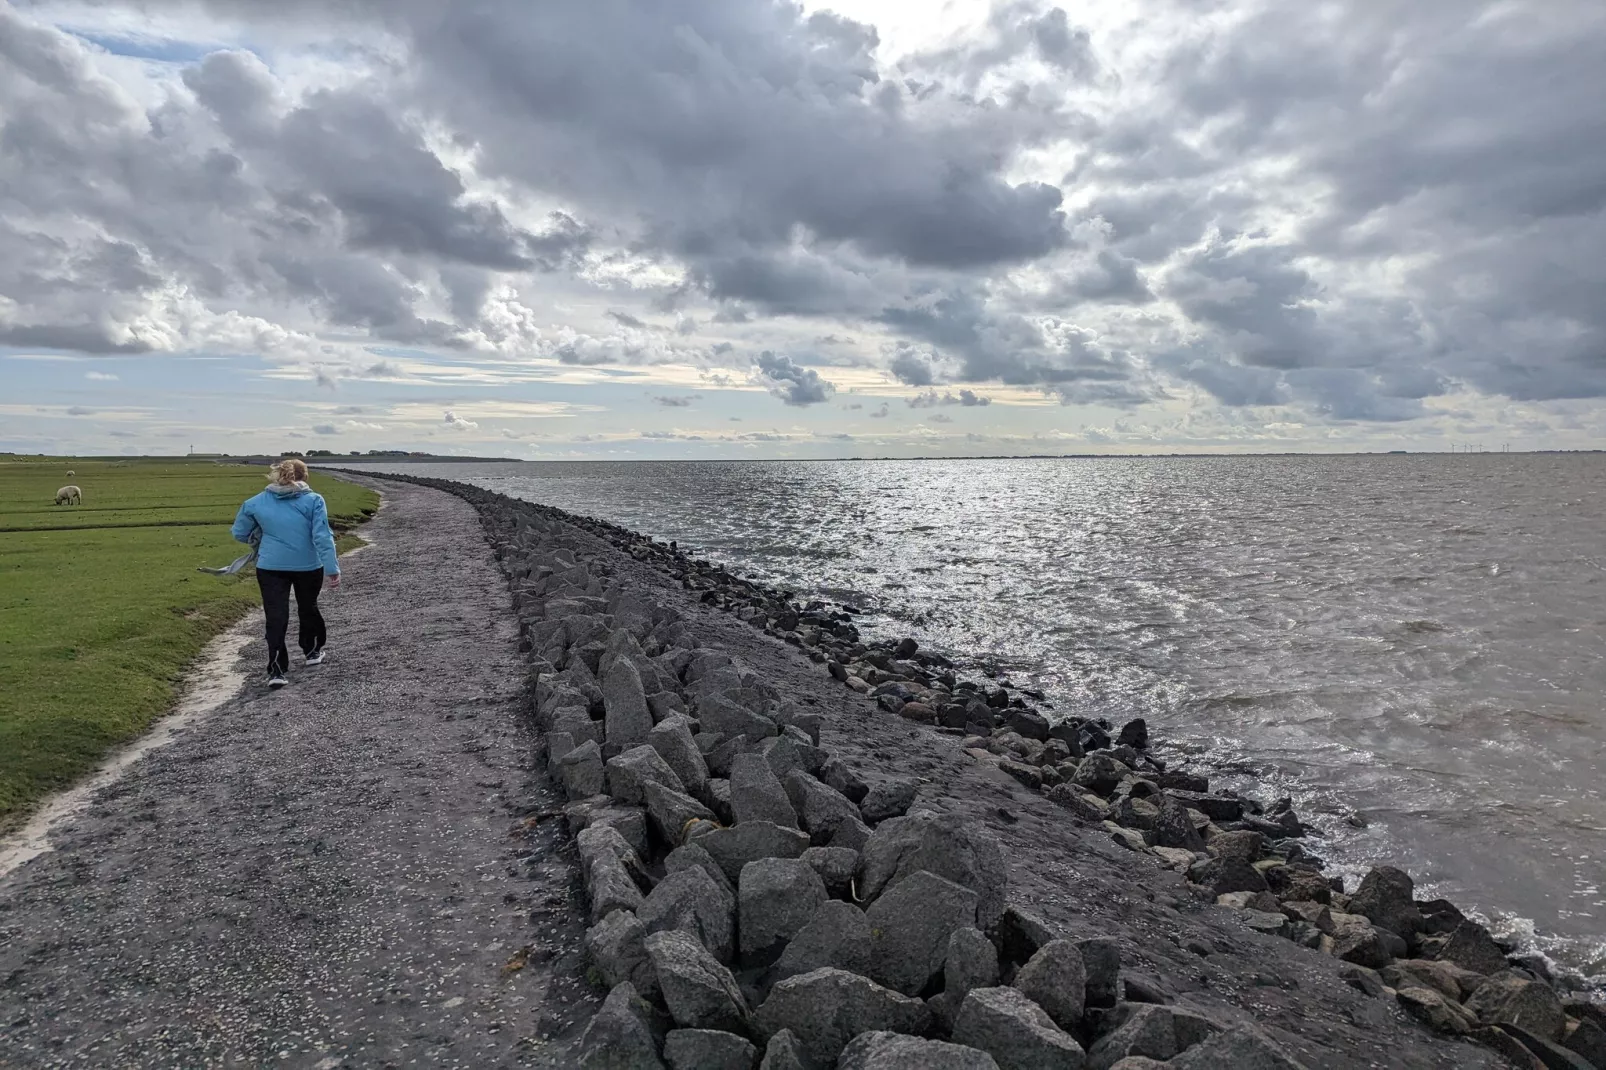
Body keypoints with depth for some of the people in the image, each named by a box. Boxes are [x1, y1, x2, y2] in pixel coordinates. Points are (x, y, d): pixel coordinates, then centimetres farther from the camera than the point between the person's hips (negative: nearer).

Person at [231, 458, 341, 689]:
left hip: (270, 567, 1)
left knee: (276, 618, 1)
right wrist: (332, 568, -14)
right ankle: (312, 652, 39)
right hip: (308, 566, 0)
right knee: (308, 608, 21)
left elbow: (239, 533, 12)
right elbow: (323, 537, -14)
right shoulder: (313, 500, -7)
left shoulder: (256, 502, 2)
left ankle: (276, 671, -8)